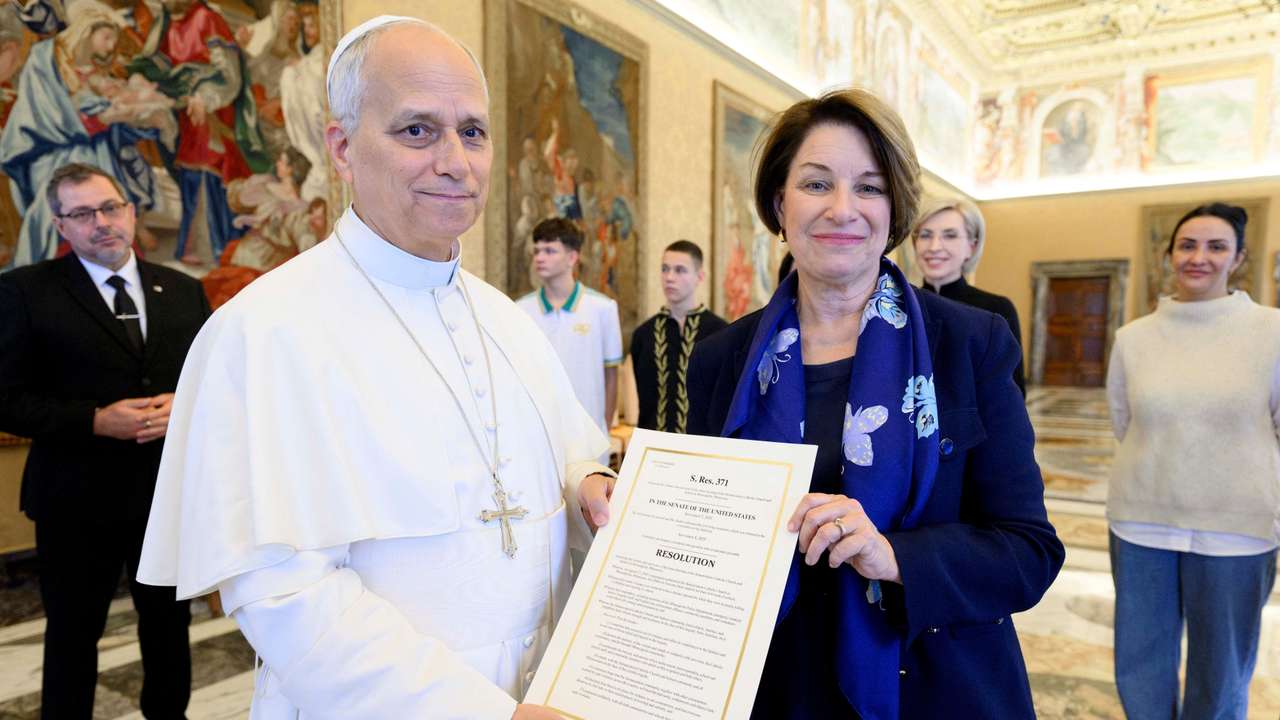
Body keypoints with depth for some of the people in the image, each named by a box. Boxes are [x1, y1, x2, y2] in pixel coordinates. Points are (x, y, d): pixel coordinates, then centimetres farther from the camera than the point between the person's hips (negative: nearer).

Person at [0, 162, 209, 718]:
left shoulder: (183, 291, 6)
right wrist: (94, 421, -19)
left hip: (170, 490, 3)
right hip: (77, 499, -3)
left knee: (169, 624, 17)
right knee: (72, 632, 13)